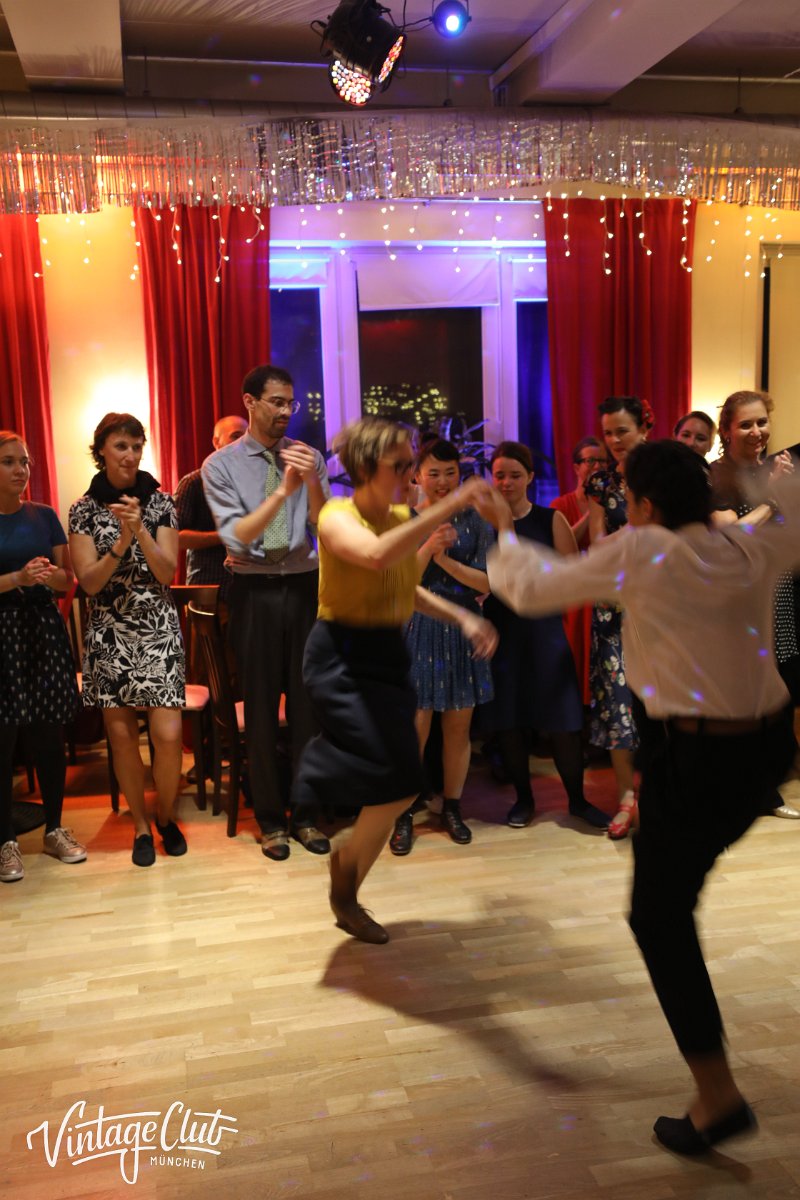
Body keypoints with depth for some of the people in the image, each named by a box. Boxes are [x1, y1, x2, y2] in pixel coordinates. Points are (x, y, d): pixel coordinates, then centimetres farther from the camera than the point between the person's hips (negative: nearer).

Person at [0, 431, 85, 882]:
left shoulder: (44, 516, 8)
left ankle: (55, 829, 20)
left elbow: (69, 582, 10)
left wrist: (52, 575, -10)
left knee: (50, 735, 6)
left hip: (44, 630, 3)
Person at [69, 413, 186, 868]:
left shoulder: (161, 502, 2)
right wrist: (121, 543, -19)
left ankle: (166, 816, 18)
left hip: (158, 630, -1)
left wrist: (140, 529, -18)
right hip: (110, 633, 1)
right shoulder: (85, 509, 3)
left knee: (168, 733, -7)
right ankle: (141, 825, 22)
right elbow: (89, 581, -4)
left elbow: (167, 572, -4)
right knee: (122, 733, 4)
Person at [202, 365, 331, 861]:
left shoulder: (309, 458, 4)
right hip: (255, 592, -2)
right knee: (261, 706, 6)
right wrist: (283, 490, -23)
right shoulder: (221, 465, -2)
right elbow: (236, 537, -12)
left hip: (305, 587, 2)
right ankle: (271, 819, 21)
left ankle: (306, 815, 23)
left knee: (308, 702, 8)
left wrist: (312, 482, -20)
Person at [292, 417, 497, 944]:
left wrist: (462, 617, 10)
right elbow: (377, 555, -38)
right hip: (343, 657, -7)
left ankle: (347, 895, 30)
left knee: (397, 787, 9)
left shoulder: (404, 517, 8)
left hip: (390, 653, 7)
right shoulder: (338, 517, -14)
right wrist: (449, 507, -39)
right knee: (398, 778, -19)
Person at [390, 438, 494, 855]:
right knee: (415, 728, -4)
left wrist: (447, 559, -16)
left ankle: (452, 808, 24)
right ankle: (404, 815, 10)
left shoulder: (475, 521, 3)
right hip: (419, 630, -2)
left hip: (463, 631, 2)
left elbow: (487, 583, -3)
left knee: (459, 725, 8)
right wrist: (428, 547, -20)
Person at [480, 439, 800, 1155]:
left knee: (660, 919, 8)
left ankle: (717, 1096, 10)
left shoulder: (642, 553, -12)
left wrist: (504, 531, 16)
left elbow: (532, 589, -2)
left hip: (691, 761, -6)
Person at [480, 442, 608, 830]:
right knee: (507, 719, 6)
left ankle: (577, 798, 18)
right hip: (500, 628, 1)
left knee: (563, 719, 0)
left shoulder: (550, 520, 0)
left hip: (544, 627, -1)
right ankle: (523, 798, 23)